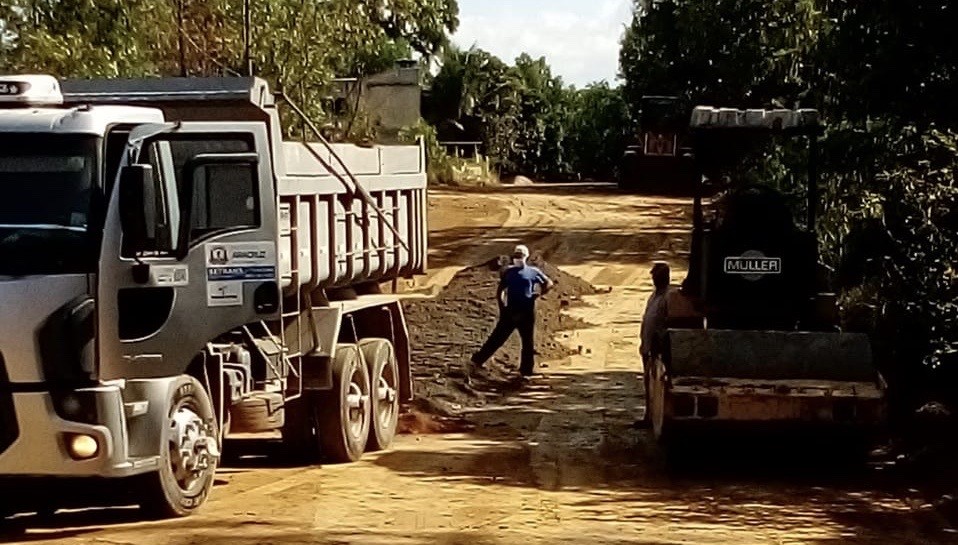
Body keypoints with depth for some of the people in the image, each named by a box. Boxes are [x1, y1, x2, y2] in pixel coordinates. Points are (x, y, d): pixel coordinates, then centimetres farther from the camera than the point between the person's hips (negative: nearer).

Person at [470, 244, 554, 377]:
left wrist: (538, 295, -6)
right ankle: (477, 361, 8)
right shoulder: (508, 271, 9)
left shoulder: (533, 272, 5)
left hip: (527, 313, 0)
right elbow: (500, 291, 12)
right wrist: (502, 308, 1)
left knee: (528, 342, 4)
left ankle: (526, 371, 13)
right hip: (510, 312, 1)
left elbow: (549, 283, 9)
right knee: (497, 338, -1)